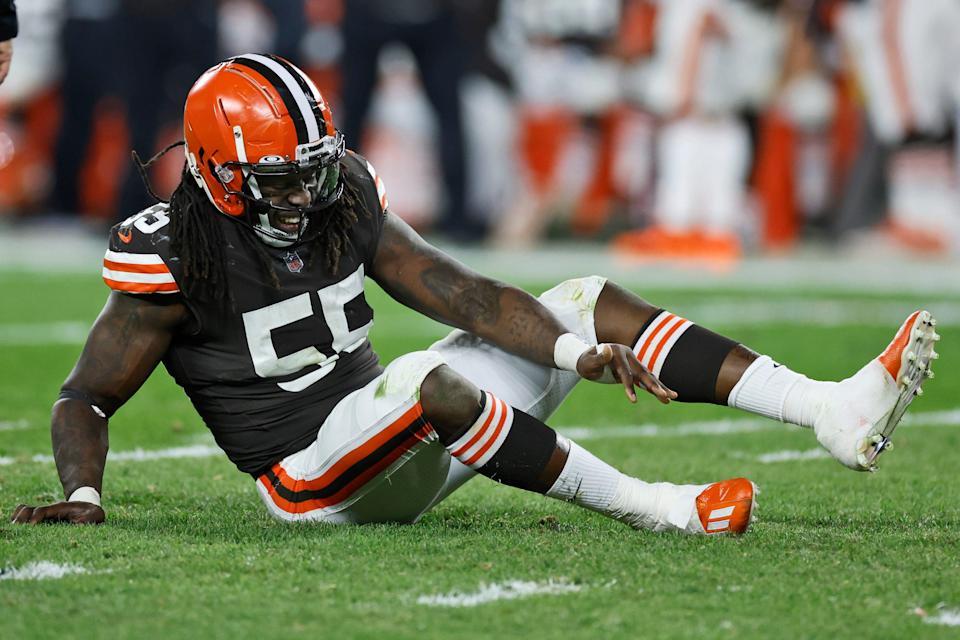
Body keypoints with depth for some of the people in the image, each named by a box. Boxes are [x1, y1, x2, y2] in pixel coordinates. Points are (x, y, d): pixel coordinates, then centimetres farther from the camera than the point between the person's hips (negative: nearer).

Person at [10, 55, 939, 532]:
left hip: (398, 452, 7)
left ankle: (834, 411, -11)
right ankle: (654, 507, -32)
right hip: (314, 485, -7)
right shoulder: (173, 259, -13)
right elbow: (85, 398, -8)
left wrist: (580, 351, -13)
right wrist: (81, 495, -26)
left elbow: (461, 295, -1)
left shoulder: (343, 204, 3)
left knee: (589, 301, -2)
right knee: (429, 380, -38)